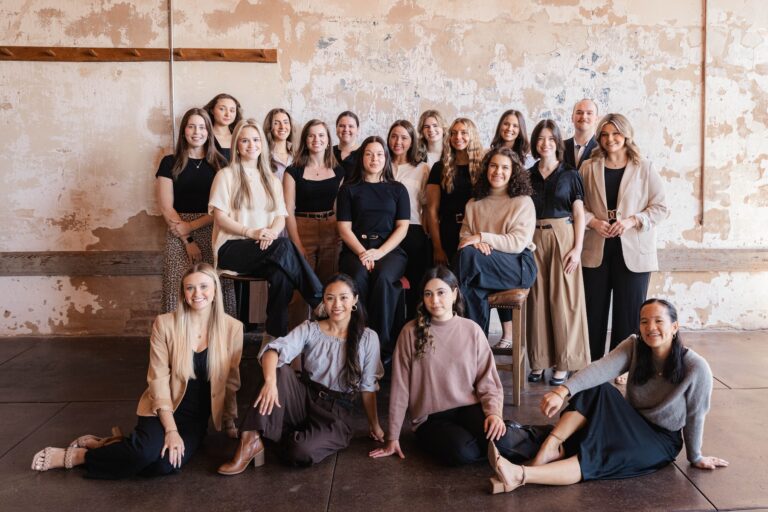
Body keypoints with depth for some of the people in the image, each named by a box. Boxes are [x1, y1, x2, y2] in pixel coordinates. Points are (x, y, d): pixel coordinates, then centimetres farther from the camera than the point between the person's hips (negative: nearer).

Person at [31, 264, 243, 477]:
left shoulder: (232, 328, -6)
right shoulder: (165, 324, -8)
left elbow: (231, 381, 4)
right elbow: (159, 379, -10)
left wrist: (229, 422, 10)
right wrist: (171, 430, -17)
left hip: (195, 419, 2)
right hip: (163, 410, -1)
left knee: (166, 464, -27)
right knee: (146, 451, -32)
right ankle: (75, 455, -5)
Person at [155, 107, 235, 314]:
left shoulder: (219, 164, 10)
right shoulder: (170, 163, 7)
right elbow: (166, 208, 1)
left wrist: (192, 225, -9)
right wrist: (188, 241, -8)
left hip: (213, 233, 1)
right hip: (179, 237, -1)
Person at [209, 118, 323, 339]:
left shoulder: (271, 179, 22)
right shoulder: (226, 175, 7)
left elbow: (281, 216, 11)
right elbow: (220, 217, -3)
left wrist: (272, 232, -14)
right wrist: (251, 232, -18)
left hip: (266, 247, 4)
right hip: (232, 248, -4)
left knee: (282, 274, -35)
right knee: (284, 247, -34)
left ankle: (275, 334, -30)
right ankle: (321, 302, -30)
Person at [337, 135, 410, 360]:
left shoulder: (397, 189, 16)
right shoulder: (349, 189, 15)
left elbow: (402, 227, 6)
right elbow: (344, 228, 5)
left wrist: (380, 252, -10)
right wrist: (362, 253, -12)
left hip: (390, 250, 0)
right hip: (355, 249, 0)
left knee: (383, 277, -33)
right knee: (358, 277, -34)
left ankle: (382, 345, -26)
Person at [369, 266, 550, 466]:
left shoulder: (472, 330, 2)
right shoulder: (411, 332, -3)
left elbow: (487, 379, 1)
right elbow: (400, 387, -1)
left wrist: (493, 412, -19)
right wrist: (393, 437, 1)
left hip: (468, 408, 1)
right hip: (431, 418, 0)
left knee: (498, 439, -30)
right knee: (461, 452, -31)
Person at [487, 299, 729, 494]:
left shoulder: (696, 368, -20)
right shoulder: (634, 346, -11)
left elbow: (694, 417, -9)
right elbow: (601, 368, -29)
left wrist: (695, 458, 4)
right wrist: (563, 391, -45)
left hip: (661, 442, -4)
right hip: (632, 425, 4)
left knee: (601, 455, -33)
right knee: (596, 389, -28)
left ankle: (520, 475, -45)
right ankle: (552, 447, -36)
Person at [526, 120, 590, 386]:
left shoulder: (570, 175, 4)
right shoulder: (528, 176, 10)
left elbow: (579, 214, 1)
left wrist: (577, 248, -9)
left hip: (563, 238, -2)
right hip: (534, 241, 2)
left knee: (563, 299, -2)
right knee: (537, 300, 3)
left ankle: (563, 363, 6)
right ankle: (539, 361, 11)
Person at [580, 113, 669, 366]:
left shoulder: (644, 168, 3)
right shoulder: (588, 168, 8)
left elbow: (660, 207, 1)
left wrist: (632, 220, -13)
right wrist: (592, 221, -11)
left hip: (633, 251, -1)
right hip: (595, 251, 1)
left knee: (629, 312, 4)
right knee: (594, 310, 6)